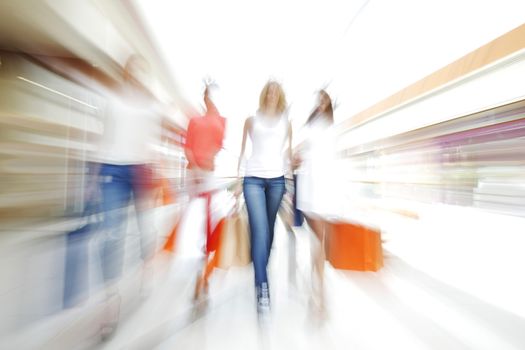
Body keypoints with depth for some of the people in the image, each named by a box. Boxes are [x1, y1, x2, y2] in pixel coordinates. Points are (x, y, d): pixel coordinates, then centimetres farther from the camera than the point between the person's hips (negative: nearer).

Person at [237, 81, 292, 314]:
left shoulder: (286, 122, 16)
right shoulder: (251, 120, 11)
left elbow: (288, 151, 18)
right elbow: (243, 148, 11)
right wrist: (237, 173, 6)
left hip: (277, 179, 2)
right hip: (253, 179, -2)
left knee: (269, 230, 7)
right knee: (259, 230, -12)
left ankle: (261, 274, 26)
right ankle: (263, 288, -7)